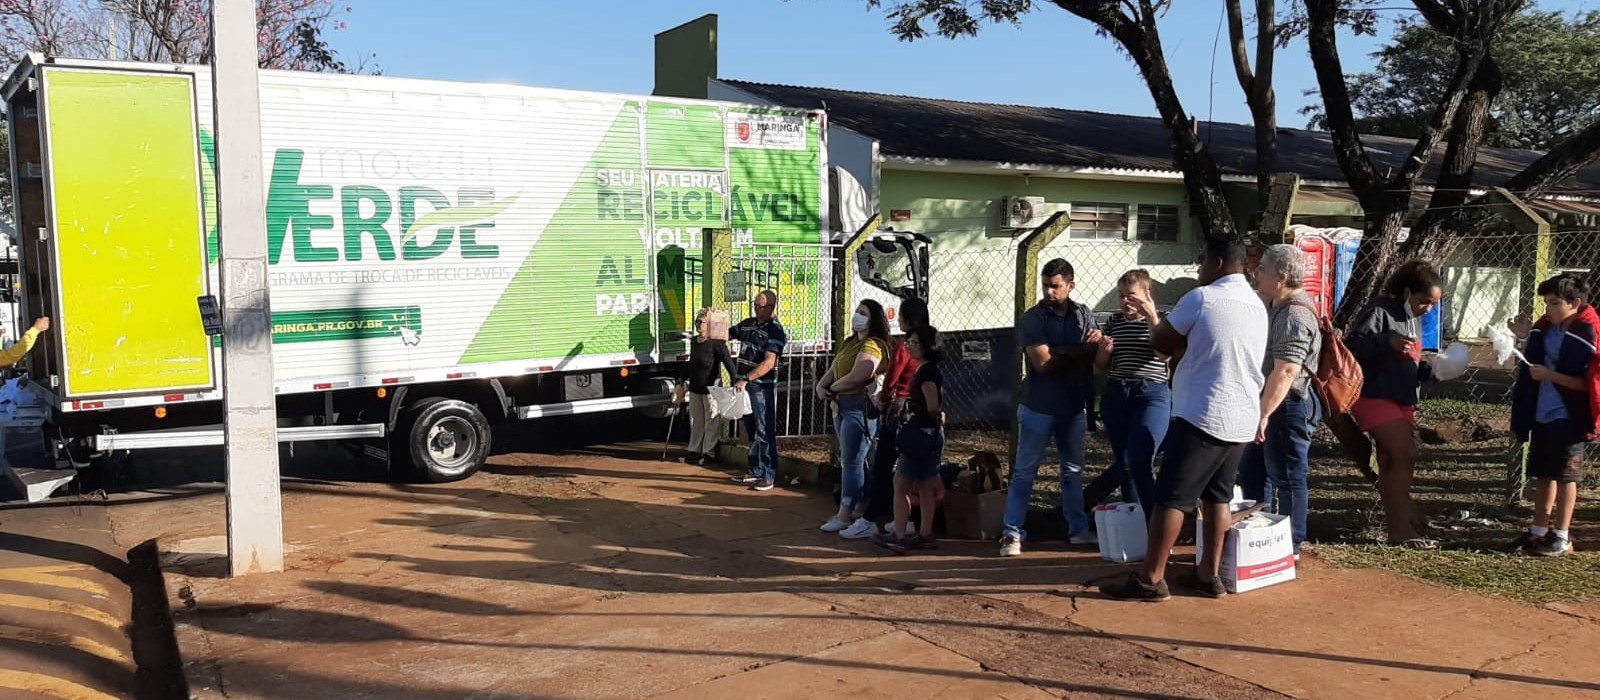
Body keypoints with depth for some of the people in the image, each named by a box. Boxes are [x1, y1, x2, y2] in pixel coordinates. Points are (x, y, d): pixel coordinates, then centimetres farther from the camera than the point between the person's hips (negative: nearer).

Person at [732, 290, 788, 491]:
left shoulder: (775, 330, -11)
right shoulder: (748, 324, 11)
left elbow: (769, 363, -20)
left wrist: (746, 379, -28)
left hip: (763, 388, -7)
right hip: (744, 385, 7)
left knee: (764, 433, -5)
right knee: (751, 431, 15)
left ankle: (768, 477, -1)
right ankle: (755, 471, 25)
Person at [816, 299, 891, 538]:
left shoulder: (871, 345, -12)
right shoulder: (849, 343, 19)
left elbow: (856, 377, -23)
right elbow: (833, 369, 16)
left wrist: (832, 388, -9)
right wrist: (822, 385, -4)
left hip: (860, 406, -10)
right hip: (842, 405, 10)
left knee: (851, 461, -6)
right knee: (853, 461, 12)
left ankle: (845, 515, -2)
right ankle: (859, 512, 18)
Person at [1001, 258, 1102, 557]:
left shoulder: (1084, 315, 5)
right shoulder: (1032, 319, -8)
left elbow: (1095, 355, -2)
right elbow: (1043, 362, -18)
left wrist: (1057, 352, -18)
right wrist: (1080, 352, -10)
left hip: (1074, 406, 4)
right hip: (1039, 407, -4)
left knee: (1073, 470, 15)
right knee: (1025, 472, -1)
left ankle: (1078, 529, 25)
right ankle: (1012, 533, 1)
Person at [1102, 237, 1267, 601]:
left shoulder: (1202, 298, -10)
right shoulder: (1257, 306, 14)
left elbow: (1159, 340, -4)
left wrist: (1184, 348, 14)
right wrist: (1192, 350, 10)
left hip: (1201, 416, -8)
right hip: (1242, 420, 8)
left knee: (1171, 497, -4)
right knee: (1218, 496, 15)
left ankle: (1151, 578, -3)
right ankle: (1209, 573, 18)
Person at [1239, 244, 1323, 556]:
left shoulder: (1295, 315, -22)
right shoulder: (1277, 306, 11)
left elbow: (1285, 372, -29)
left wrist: (1263, 414, -30)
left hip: (1288, 406, -11)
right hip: (1269, 402, 11)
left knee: (1288, 477, 2)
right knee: (1253, 472, 18)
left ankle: (1291, 546, 14)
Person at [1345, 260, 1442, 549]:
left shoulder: (1414, 319, 16)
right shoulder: (1379, 311, -12)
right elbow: (1353, 344, -20)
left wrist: (1429, 370, 2)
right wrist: (1388, 341, -29)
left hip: (1403, 401, 9)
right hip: (1375, 397, -9)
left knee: (1391, 464, 11)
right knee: (1406, 454, -16)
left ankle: (1398, 529, 15)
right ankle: (1403, 528, -11)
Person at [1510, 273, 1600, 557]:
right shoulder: (1546, 329, 8)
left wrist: (1550, 375, -20)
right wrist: (1522, 353, 6)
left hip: (1569, 419, -7)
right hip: (1543, 415, 7)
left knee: (1565, 476, 2)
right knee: (1545, 475, 14)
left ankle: (1561, 537, 12)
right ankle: (1538, 532, 23)